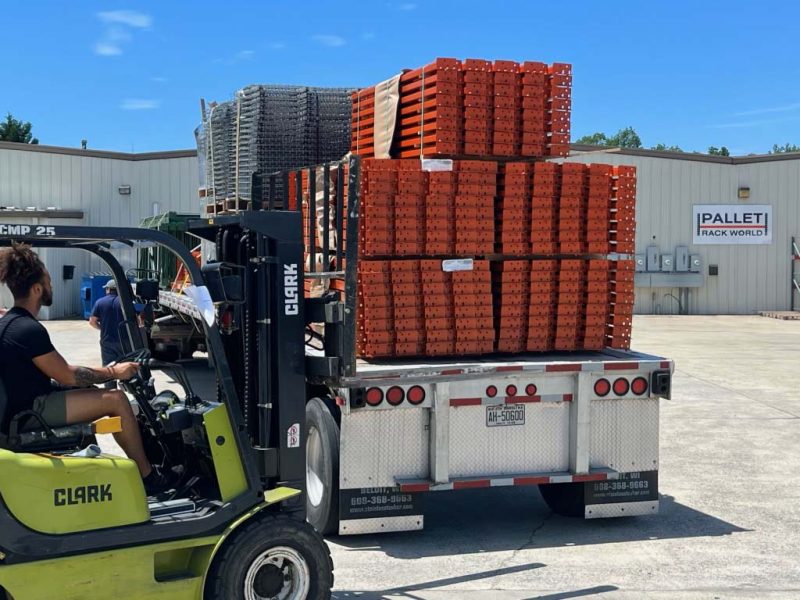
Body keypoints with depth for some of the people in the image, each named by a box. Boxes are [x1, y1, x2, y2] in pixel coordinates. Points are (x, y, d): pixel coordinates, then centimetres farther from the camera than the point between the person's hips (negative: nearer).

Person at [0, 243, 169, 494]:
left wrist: (108, 370, 9)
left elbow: (60, 369, 14)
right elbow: (68, 376, -16)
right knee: (116, 399, -12)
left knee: (103, 394, 16)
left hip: (22, 408, 11)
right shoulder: (28, 329, -21)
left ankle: (140, 465, 18)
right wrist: (114, 373, -3)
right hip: (31, 413, -11)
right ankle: (148, 476, 0)